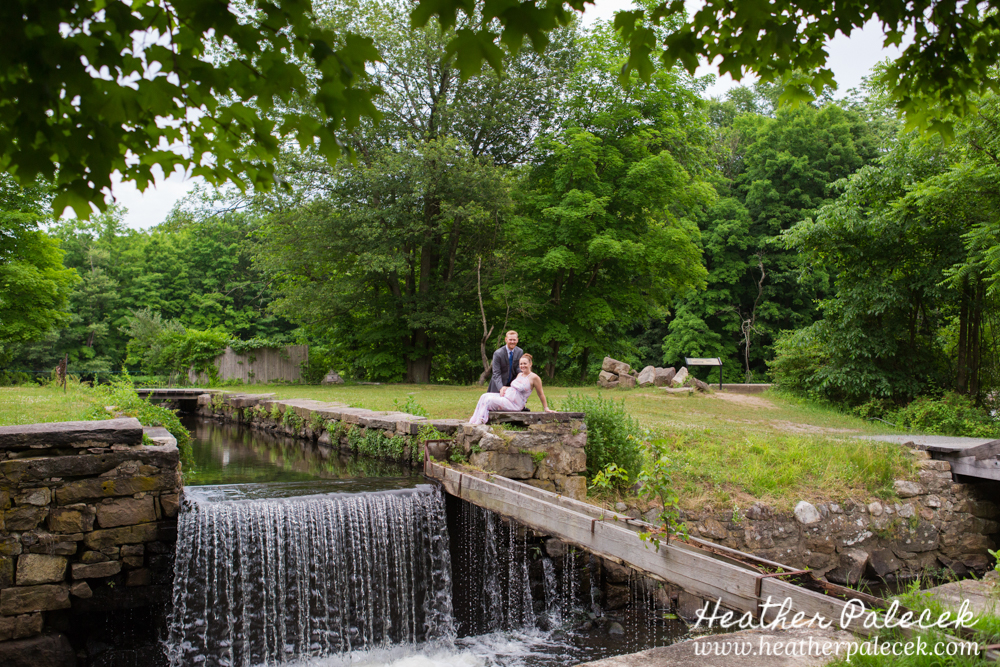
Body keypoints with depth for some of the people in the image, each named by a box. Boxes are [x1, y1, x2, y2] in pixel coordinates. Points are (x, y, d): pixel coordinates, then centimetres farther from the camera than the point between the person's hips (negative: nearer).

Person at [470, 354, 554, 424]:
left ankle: (479, 423, -16)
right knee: (484, 396, -10)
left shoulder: (534, 377, -9)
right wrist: (503, 388, 4)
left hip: (514, 404, -8)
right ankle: (473, 422, -13)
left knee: (488, 400, -21)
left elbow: (541, 394, -1)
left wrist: (546, 408, 4)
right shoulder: (519, 375, 15)